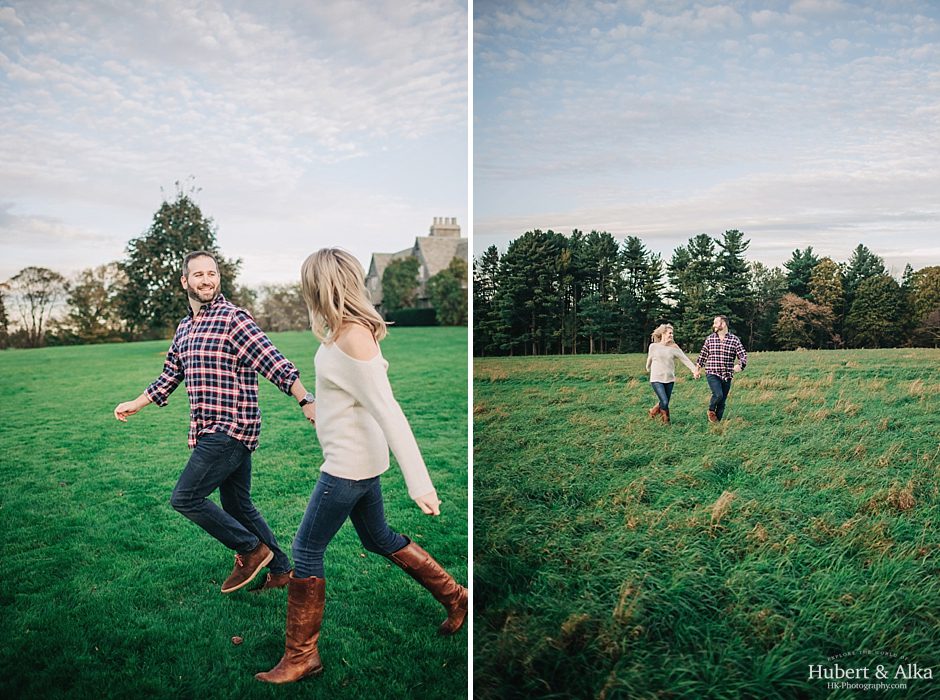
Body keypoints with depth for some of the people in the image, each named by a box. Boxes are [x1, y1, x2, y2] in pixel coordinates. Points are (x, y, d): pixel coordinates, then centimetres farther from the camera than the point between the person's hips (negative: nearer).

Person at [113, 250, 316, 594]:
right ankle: (281, 569, 26)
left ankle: (251, 550, 6)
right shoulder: (184, 327, 15)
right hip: (211, 432, 9)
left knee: (185, 498, -8)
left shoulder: (233, 318, -11)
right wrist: (135, 404, 33)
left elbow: (273, 362, -18)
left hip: (230, 429, -9)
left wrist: (306, 401, -25)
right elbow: (169, 376, 29)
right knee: (237, 506, 14)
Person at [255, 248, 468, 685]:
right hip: (358, 458, 10)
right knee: (379, 539, 23)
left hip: (349, 464, -10)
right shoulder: (352, 327, 4)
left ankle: (301, 656, 19)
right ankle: (454, 597, 37)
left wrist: (419, 484, -27)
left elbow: (389, 414, -27)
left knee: (306, 551, 3)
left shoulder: (351, 336, -24)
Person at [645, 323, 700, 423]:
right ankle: (665, 419, 13)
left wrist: (694, 370, -14)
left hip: (669, 379, 3)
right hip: (656, 379, -3)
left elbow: (685, 359, -4)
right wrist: (648, 369, 28)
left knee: (666, 402, 5)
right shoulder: (653, 346, -2)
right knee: (664, 402, -14)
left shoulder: (674, 348, 2)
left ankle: (654, 411, 33)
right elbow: (649, 359, 14)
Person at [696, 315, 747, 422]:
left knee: (722, 402, 6)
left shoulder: (735, 340, 1)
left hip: (727, 376, 1)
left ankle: (717, 422, 19)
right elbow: (703, 355, 14)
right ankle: (711, 410, 7)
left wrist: (740, 365, -24)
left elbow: (743, 355, -3)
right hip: (712, 374, -1)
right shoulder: (710, 339, 5)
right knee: (718, 394, -22)